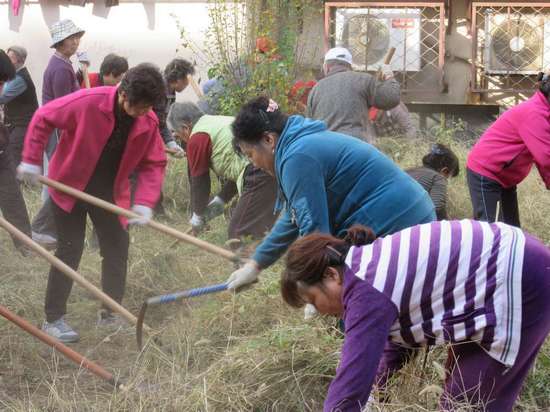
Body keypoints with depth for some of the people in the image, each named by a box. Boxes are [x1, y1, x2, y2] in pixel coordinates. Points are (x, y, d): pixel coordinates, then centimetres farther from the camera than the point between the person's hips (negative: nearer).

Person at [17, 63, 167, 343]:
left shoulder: (148, 122, -15)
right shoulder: (88, 102, -29)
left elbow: (154, 164, -10)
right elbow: (43, 118, -18)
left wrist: (145, 203, -24)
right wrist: (31, 160, -17)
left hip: (110, 191, 5)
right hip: (70, 185, -5)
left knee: (117, 247, 6)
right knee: (70, 250, -4)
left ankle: (111, 314, 23)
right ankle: (53, 319, 6)